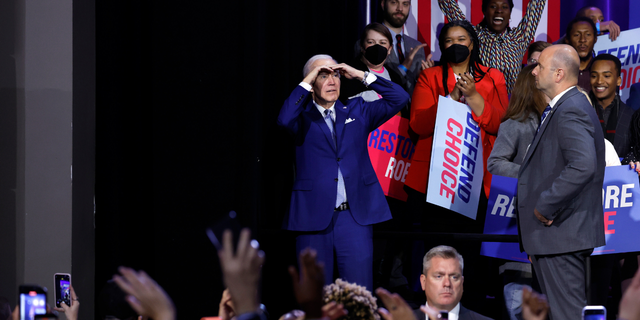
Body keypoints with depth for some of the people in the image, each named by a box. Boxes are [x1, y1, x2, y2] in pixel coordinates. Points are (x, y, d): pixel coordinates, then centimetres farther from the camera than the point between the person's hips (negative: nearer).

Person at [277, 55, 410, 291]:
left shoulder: (357, 111, 13)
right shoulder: (302, 117, 5)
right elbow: (284, 120, -18)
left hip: (354, 216, 2)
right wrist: (306, 82, -12)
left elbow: (399, 99, 5)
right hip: (314, 217, -2)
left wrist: (361, 75, 0)